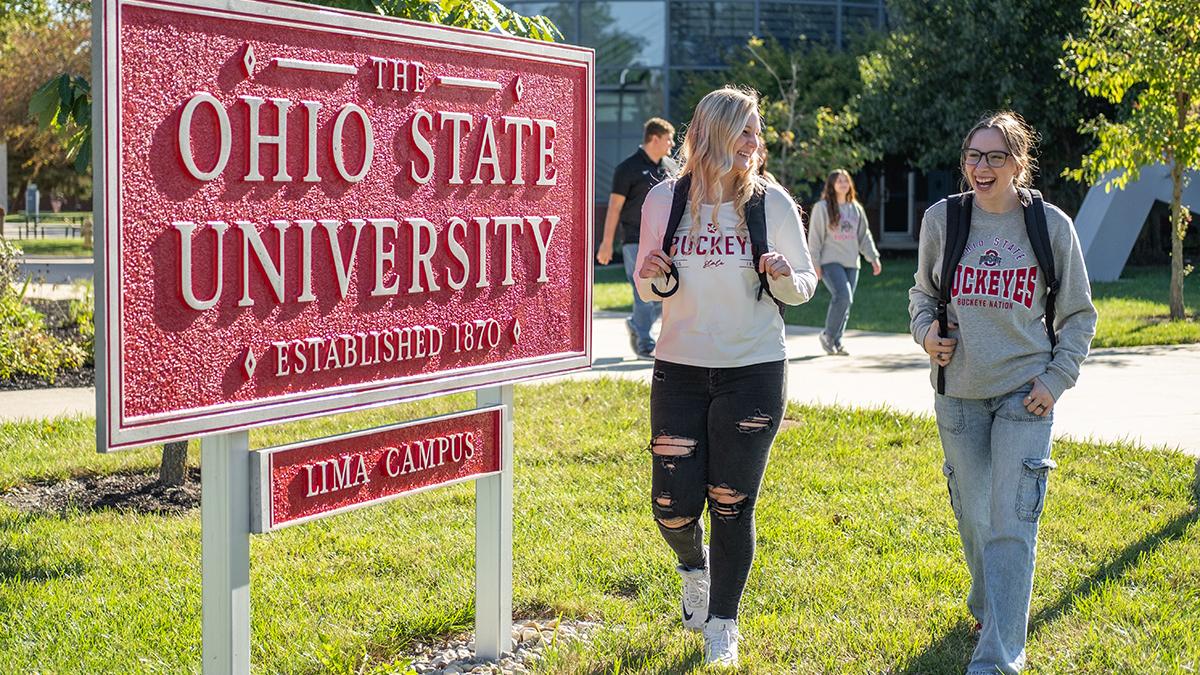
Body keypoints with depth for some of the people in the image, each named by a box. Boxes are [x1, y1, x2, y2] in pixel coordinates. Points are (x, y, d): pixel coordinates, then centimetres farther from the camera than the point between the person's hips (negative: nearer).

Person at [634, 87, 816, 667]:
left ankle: (721, 626, 20)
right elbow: (648, 289, 9)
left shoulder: (771, 201, -2)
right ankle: (694, 565, 35)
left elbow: (805, 285, 3)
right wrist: (655, 278, -14)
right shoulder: (664, 200, 0)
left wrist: (783, 276, -19)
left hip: (754, 373, -1)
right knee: (674, 505, -1)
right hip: (679, 372, 1)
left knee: (732, 506, 3)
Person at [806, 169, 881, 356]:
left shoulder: (856, 209, 15)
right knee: (843, 296, -22)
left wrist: (873, 258, 10)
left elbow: (864, 235, 18)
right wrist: (815, 263, -9)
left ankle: (836, 342, 16)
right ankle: (828, 336, -6)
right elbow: (815, 237, -3)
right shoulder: (822, 207, -2)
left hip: (851, 263, 6)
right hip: (830, 262, -6)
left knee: (846, 303, 5)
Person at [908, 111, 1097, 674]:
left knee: (1012, 523, -11)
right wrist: (926, 331, -4)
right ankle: (986, 606, 39)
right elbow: (923, 292, 16)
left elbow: (1078, 314, 6)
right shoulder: (941, 218, 1)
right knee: (972, 515, 13)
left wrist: (1058, 378, -5)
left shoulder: (1052, 225, -3)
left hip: (1025, 393, -3)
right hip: (958, 391, 3)